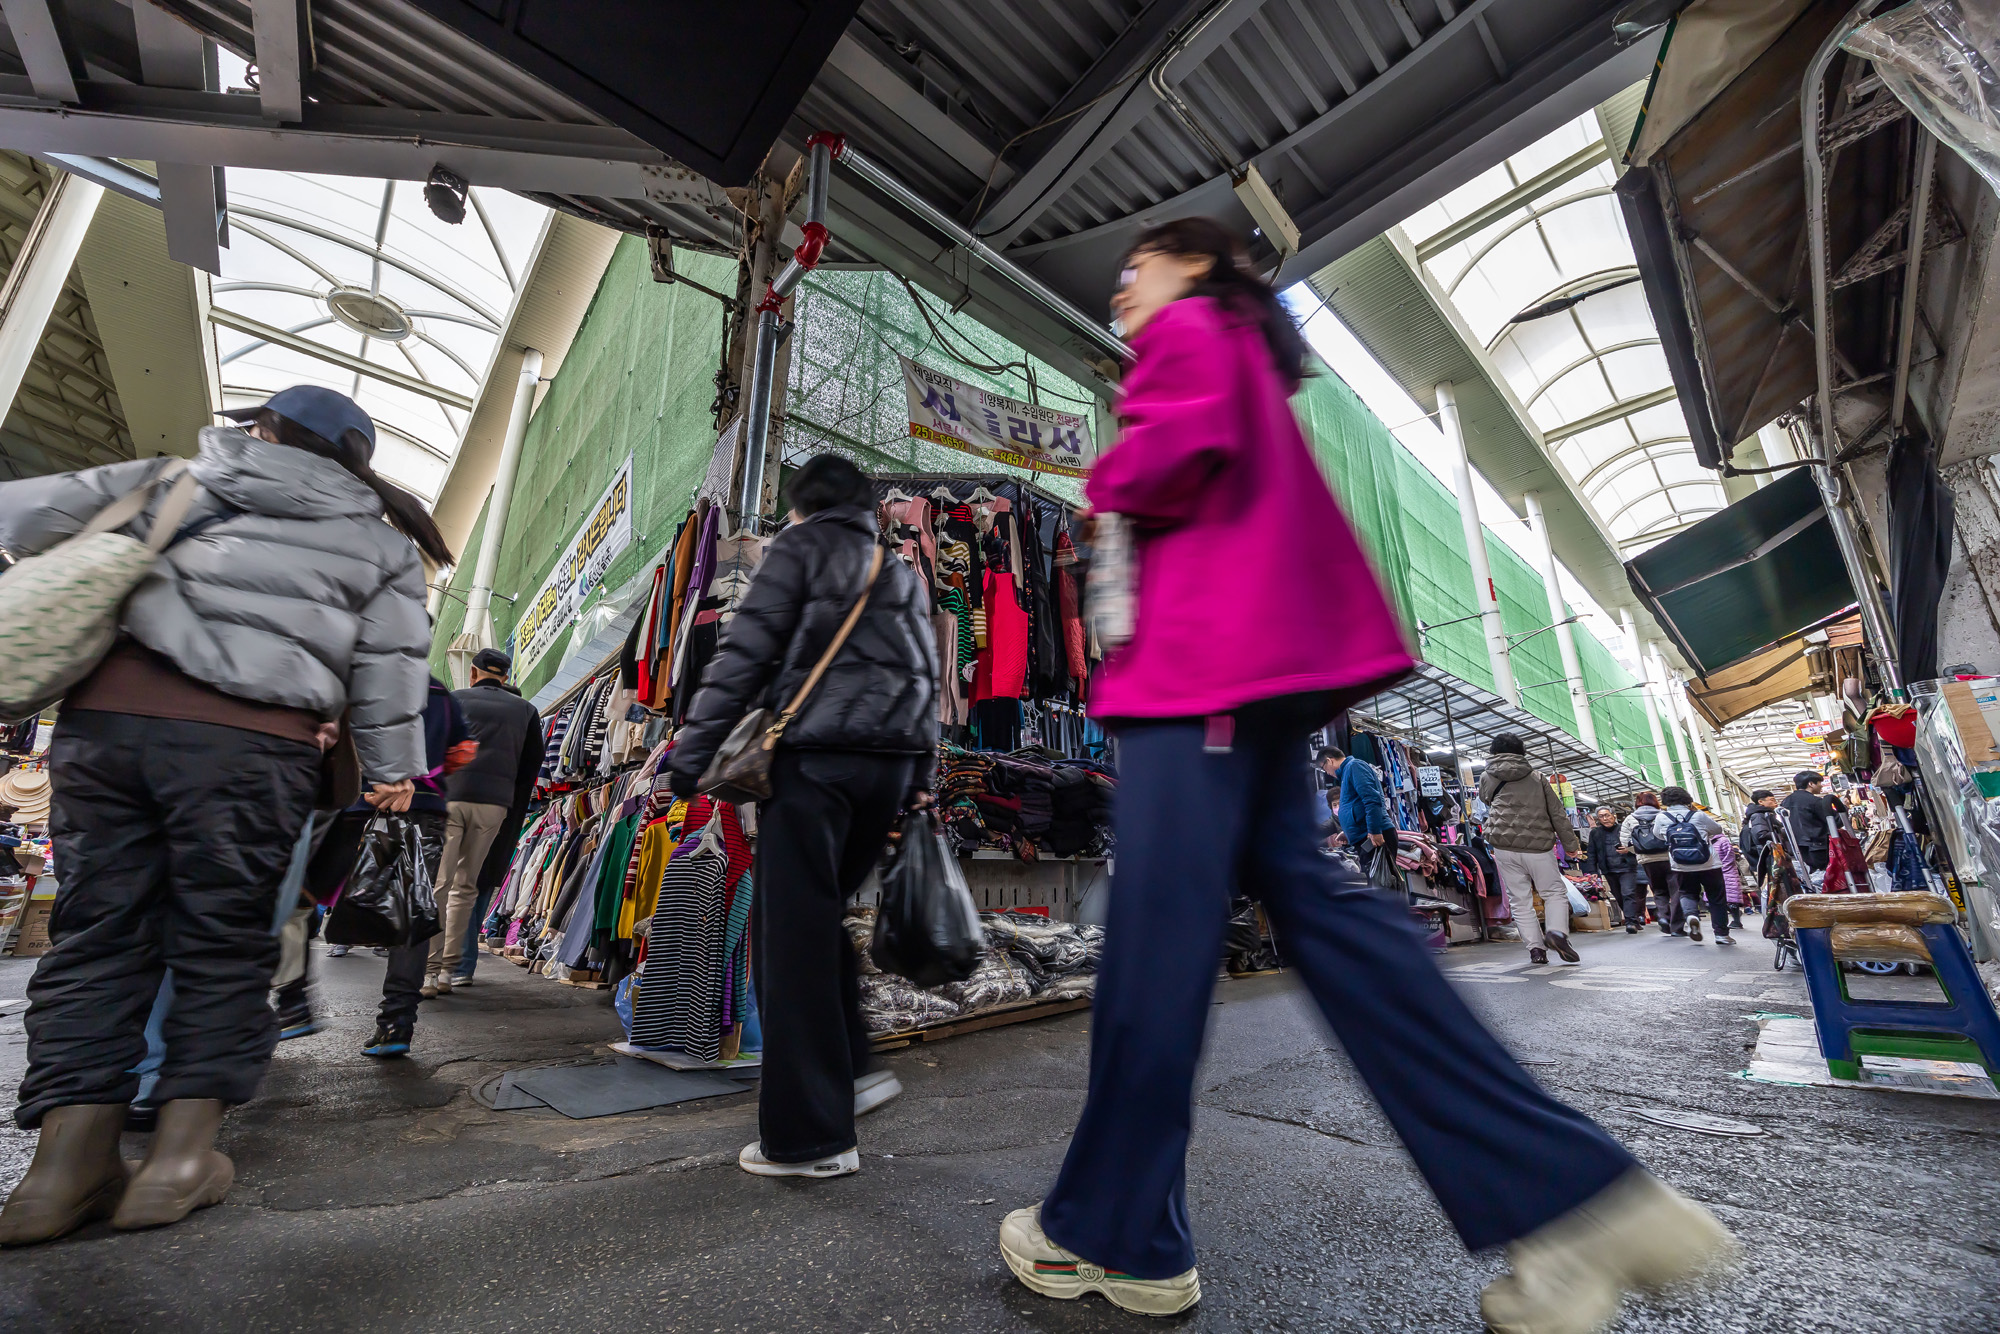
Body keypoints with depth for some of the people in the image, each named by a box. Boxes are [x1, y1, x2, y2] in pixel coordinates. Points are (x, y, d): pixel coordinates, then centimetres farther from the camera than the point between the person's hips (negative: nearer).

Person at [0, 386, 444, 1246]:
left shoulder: (167, 482, 19)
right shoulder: (377, 541, 12)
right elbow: (389, 664, 7)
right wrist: (392, 767, 12)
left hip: (106, 718, 3)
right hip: (250, 744, -2)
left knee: (96, 932, 9)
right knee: (222, 940, 6)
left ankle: (69, 1157, 8)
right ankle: (182, 1152, 8)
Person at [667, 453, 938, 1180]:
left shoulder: (800, 545, 6)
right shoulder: (902, 573, 24)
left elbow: (746, 652, -5)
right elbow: (926, 678, 19)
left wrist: (692, 750, -5)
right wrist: (919, 780, 21)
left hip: (814, 758, -7)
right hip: (890, 765, 7)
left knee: (794, 933, -2)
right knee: (819, 920, 19)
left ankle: (810, 1135, 4)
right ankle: (852, 1069, 20)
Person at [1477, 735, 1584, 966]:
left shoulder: (1487, 778, 9)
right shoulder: (1537, 778, 11)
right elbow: (1557, 813, 10)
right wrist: (1570, 843, 14)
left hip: (1504, 847, 0)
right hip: (1538, 847, 0)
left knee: (1520, 900, 7)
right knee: (1555, 893, 12)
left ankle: (1535, 947, 1)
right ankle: (1557, 932, -11)